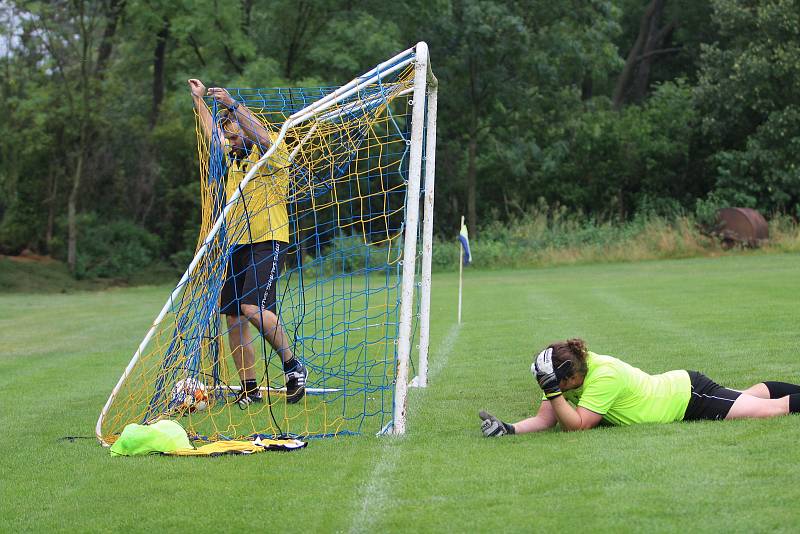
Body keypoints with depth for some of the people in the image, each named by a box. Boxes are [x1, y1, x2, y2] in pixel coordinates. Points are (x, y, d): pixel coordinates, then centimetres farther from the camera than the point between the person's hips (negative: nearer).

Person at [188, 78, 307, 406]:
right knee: (234, 318, 1)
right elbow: (212, 133, 35)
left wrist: (232, 104, -33)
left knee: (253, 308, -23)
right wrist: (199, 99, 43)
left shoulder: (270, 153, -4)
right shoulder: (233, 157, 18)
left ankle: (292, 365, -6)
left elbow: (264, 138, -27)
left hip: (267, 242, -8)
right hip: (237, 245, 8)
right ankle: (249, 389, 5)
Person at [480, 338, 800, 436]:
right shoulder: (576, 368, -11)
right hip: (677, 387, 7)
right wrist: (509, 429, -24)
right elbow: (545, 420, -9)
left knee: (772, 408, 2)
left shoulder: (604, 376, -34)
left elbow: (577, 424, -35)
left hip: (689, 396, -7)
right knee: (748, 398, 29)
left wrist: (552, 391, -40)